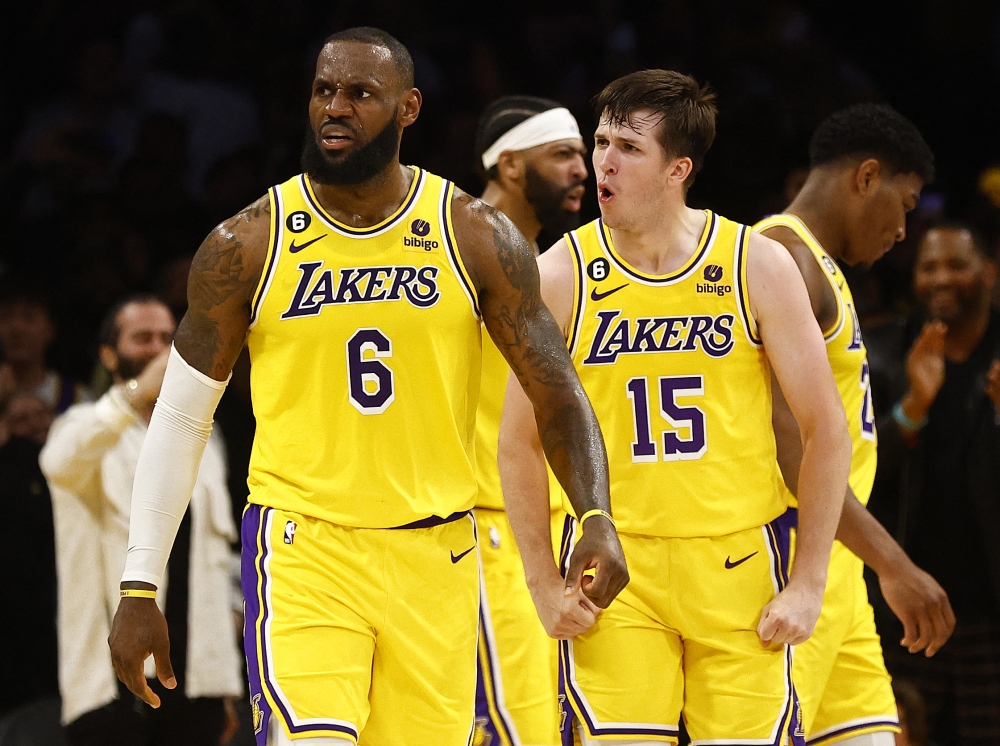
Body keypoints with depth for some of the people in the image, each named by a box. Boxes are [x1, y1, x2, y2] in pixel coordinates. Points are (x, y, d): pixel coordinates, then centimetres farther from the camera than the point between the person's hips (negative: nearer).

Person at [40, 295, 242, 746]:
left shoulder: (200, 445, 20)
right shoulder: (89, 428, 2)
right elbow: (62, 460, -24)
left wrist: (226, 681, 15)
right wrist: (135, 396, -42)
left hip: (193, 676, 5)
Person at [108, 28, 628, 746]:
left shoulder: (476, 237, 0)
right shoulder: (247, 247, -1)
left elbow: (557, 393, 3)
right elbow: (181, 417, 6)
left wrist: (597, 519, -15)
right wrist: (140, 587, 3)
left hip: (435, 553, 2)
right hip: (303, 546, -2)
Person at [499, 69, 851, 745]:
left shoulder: (758, 266, -2)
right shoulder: (562, 276, -1)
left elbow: (826, 430, 1)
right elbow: (521, 441, 5)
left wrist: (808, 584, -4)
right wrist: (545, 586, -2)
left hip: (739, 562, 0)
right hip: (612, 563, 0)